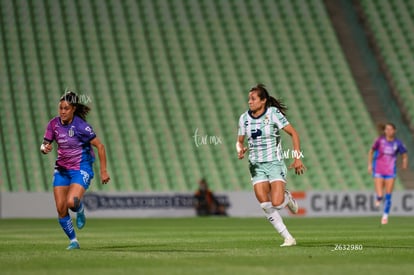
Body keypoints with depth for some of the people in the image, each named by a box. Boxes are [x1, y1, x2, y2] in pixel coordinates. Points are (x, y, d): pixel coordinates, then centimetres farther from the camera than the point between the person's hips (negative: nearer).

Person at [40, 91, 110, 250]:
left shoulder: (81, 126, -17)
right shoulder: (54, 124, -2)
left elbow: (99, 146, -12)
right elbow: (45, 144, 4)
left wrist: (103, 171, -13)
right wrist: (45, 148, -22)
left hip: (81, 169, -5)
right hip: (61, 170, 5)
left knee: (71, 202, -26)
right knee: (61, 209, -3)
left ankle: (80, 210, 12)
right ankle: (73, 241, 15)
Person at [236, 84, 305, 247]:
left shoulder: (273, 114, -9)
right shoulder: (244, 118, 3)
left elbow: (293, 134, -5)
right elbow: (240, 141, 15)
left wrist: (297, 158, -11)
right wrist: (240, 150, -9)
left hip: (275, 163, -4)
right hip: (256, 166, 4)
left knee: (277, 203, -18)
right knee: (266, 207, -9)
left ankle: (287, 198, 20)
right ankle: (288, 238, 3)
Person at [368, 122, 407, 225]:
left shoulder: (398, 143, -5)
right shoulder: (380, 140, -7)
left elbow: (404, 155, 7)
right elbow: (371, 151, 6)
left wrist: (405, 163, -11)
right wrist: (370, 164, 1)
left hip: (390, 172, 1)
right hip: (378, 172, -1)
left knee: (388, 196, 3)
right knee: (380, 195, -10)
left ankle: (385, 216, 22)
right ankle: (379, 198, 28)